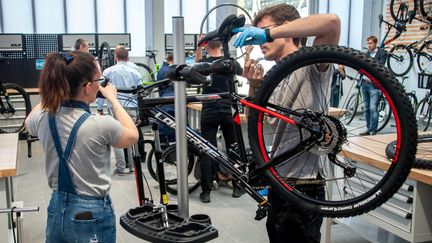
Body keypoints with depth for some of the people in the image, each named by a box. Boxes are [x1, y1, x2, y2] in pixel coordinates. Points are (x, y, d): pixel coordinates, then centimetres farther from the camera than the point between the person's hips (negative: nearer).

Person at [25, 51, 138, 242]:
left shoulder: (43, 119, -8)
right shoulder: (101, 125, -24)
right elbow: (133, 136, -2)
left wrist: (57, 89, 16)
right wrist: (113, 98, 7)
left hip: (57, 210, 5)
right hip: (92, 215, -4)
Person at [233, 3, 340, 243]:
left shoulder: (312, 65, -11)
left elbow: (332, 21, -30)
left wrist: (268, 33, -30)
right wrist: (255, 86, -9)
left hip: (301, 188, -9)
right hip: (279, 182, 9)